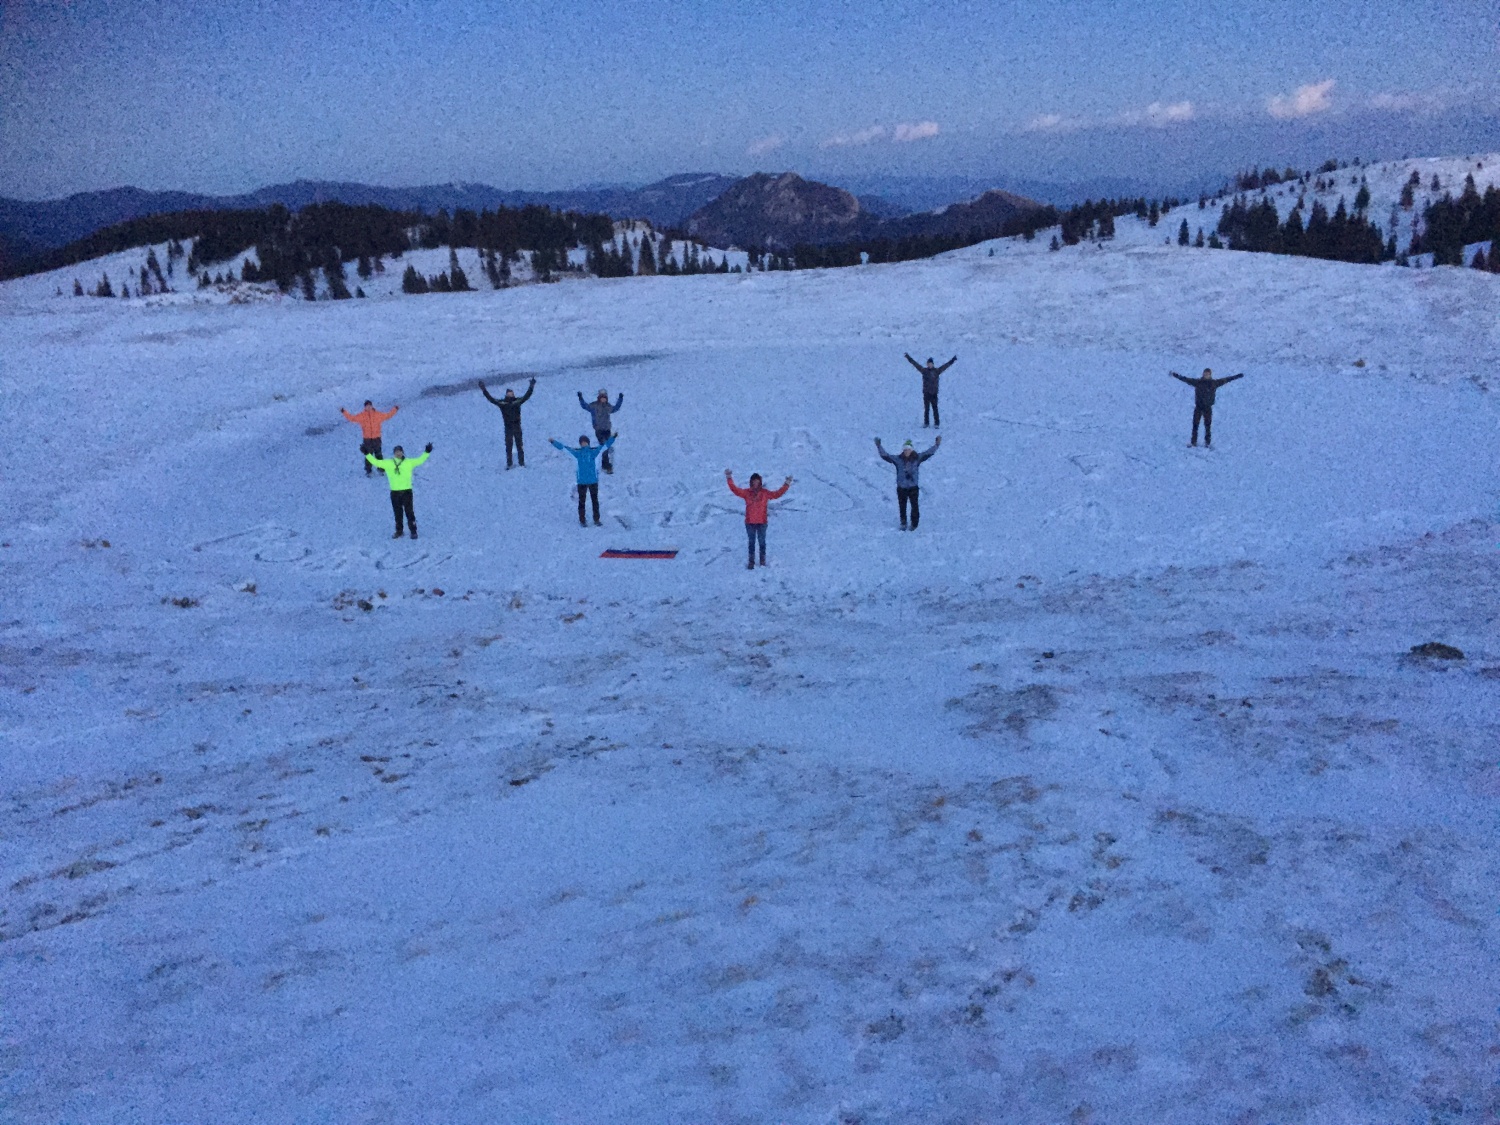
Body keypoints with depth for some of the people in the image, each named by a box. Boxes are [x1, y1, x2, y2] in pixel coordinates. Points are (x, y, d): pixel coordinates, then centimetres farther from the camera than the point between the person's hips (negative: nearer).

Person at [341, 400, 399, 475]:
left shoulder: (378, 414, 0)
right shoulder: (361, 416, -1)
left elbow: (388, 415, 10)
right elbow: (352, 418, 5)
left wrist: (395, 409, 7)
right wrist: (344, 412, 0)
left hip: (376, 438, 1)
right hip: (367, 439, -1)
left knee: (378, 454, 8)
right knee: (368, 455, 4)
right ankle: (368, 470, 14)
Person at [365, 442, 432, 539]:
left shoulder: (409, 462, 0)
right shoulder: (388, 463, 3)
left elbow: (420, 460, -2)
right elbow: (376, 462, 6)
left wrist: (427, 452, -13)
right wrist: (367, 454, 1)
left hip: (407, 491, -2)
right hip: (394, 492, 2)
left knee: (409, 512, 2)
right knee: (397, 513, 12)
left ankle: (413, 531, 11)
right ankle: (399, 531, 24)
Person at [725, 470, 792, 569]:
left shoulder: (765, 493, -3)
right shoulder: (746, 492, -2)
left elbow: (777, 494, -7)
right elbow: (735, 489, -8)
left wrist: (786, 485, -13)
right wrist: (729, 478, -15)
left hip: (762, 522, 0)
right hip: (750, 523, 1)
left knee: (762, 542, 11)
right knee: (751, 542, 11)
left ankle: (763, 561, 25)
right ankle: (751, 562, 19)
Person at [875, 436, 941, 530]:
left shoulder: (917, 458, -2)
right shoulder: (898, 459, -4)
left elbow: (929, 453, -3)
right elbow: (885, 455, -7)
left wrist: (937, 444, -11)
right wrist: (879, 446, -17)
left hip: (913, 487, 0)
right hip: (901, 488, 0)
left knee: (914, 506, 2)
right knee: (902, 506, 9)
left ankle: (914, 524, 18)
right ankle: (903, 523, 26)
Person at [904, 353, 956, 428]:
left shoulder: (937, 371, 4)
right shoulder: (924, 370, 3)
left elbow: (946, 365, 9)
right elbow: (914, 363, 3)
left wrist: (953, 360, 9)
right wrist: (908, 357, 1)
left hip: (934, 393, 0)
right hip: (926, 393, 0)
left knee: (935, 408, 0)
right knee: (926, 409, 3)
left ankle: (936, 423, 6)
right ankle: (926, 423, 11)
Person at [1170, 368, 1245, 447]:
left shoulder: (1214, 383, 1)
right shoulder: (1197, 382, -2)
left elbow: (1226, 380, 8)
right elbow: (1185, 379, -3)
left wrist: (1238, 376, 11)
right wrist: (1175, 375, -8)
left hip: (1208, 407, 0)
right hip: (1198, 407, 0)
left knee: (1208, 425, 1)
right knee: (1195, 424, 0)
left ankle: (1207, 442, 8)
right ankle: (1193, 442, 7)